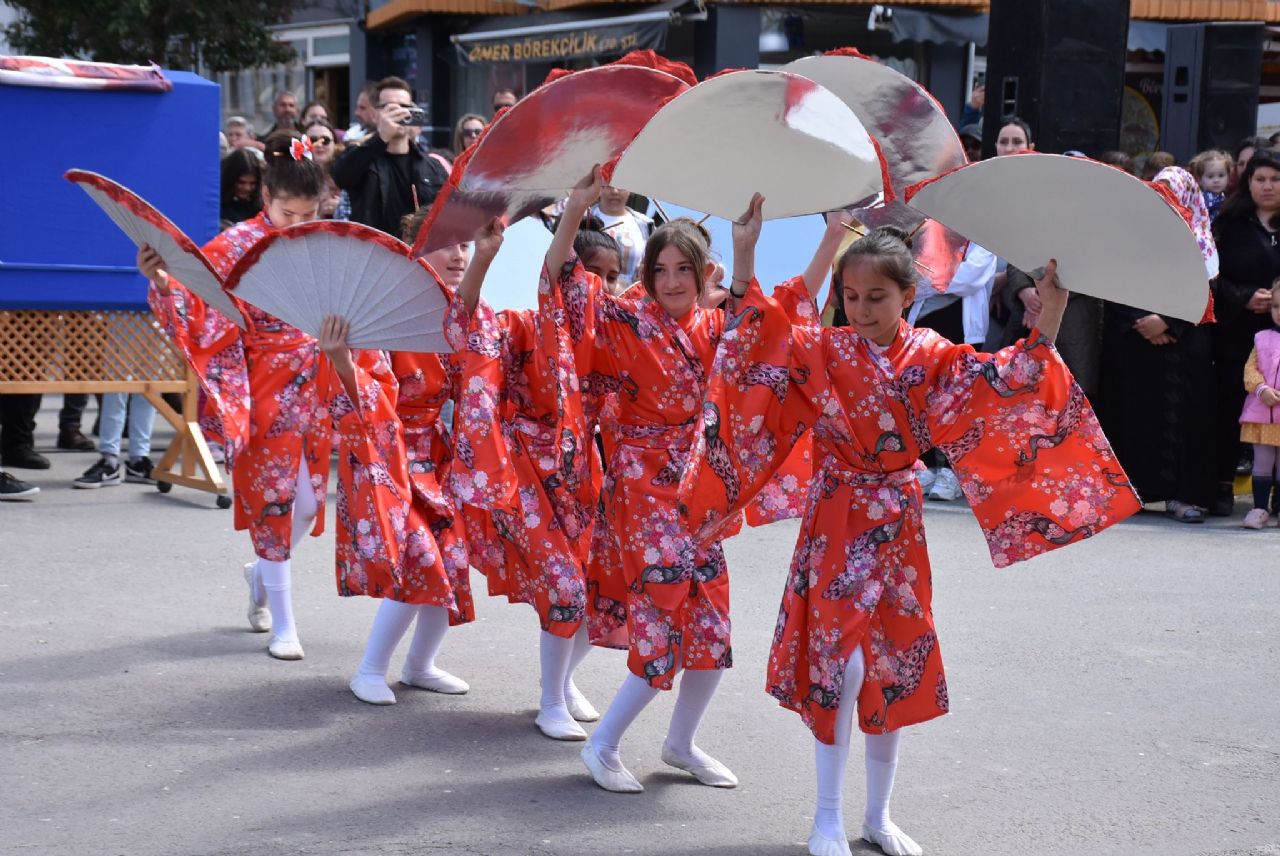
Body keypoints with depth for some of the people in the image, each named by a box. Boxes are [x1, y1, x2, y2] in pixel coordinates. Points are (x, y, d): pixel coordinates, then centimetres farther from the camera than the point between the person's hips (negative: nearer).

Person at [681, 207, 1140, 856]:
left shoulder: (932, 358, 0)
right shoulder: (821, 351, -5)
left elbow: (1004, 384, -7)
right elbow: (760, 334, -15)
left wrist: (1046, 327, -21)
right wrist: (744, 254, -26)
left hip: (897, 527, 3)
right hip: (837, 524, -3)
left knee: (892, 668, 9)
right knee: (841, 663, -10)